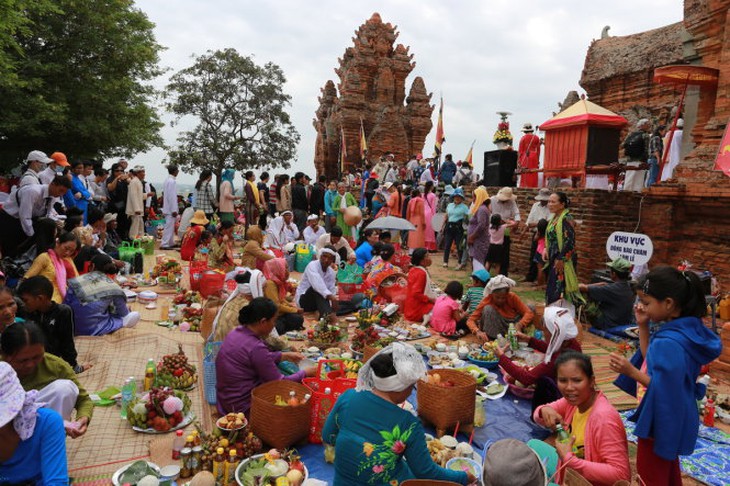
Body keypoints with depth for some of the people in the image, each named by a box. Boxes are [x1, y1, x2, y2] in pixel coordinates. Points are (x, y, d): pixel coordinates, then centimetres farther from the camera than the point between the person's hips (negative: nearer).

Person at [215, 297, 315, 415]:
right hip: (242, 404, -8)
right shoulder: (256, 347, -29)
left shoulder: (238, 331, -3)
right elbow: (279, 383, -17)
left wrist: (286, 356, 15)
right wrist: (306, 373, -4)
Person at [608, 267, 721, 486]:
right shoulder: (686, 329, -2)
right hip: (673, 419, 9)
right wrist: (643, 326, 0)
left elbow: (666, 389, -29)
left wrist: (632, 372, -32)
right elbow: (653, 361, 8)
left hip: (662, 422, -9)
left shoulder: (669, 342, -31)